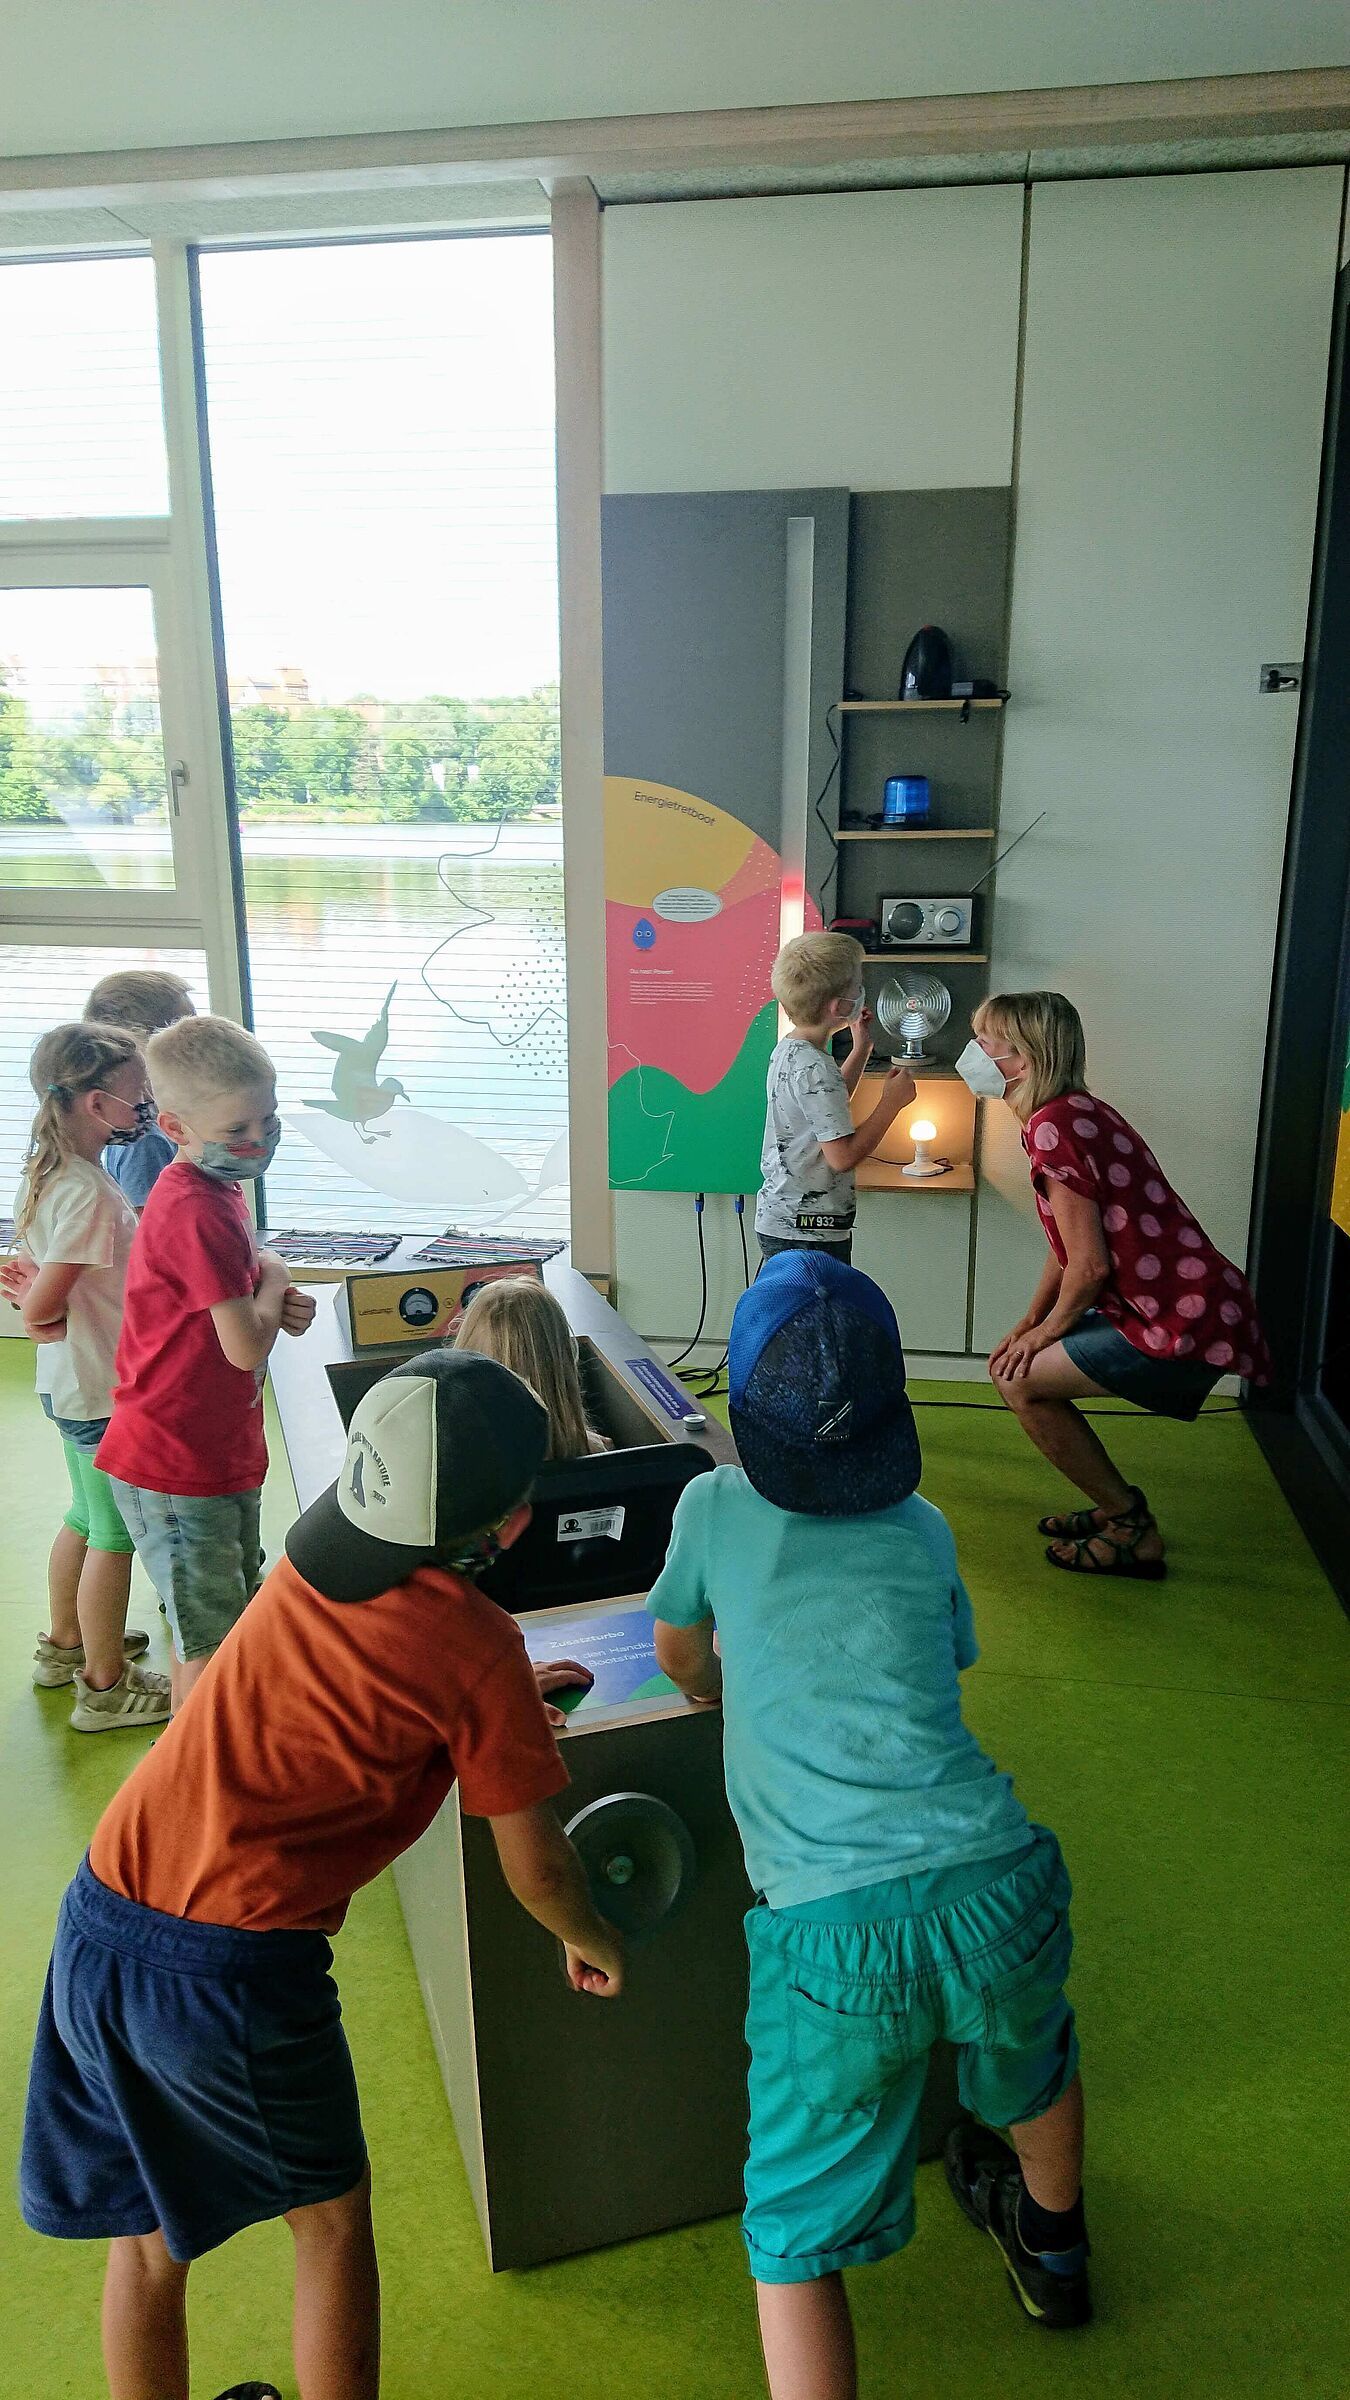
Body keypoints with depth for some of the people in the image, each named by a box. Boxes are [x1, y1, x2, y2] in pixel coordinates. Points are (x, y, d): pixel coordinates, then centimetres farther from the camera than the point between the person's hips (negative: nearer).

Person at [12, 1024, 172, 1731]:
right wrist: (50, 1314, -6)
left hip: (68, 1383, 9)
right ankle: (105, 1687, 20)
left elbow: (27, 1276, 11)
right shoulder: (89, 1193, -27)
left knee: (86, 1518, 25)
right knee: (115, 1537, 6)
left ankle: (66, 1645, 43)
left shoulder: (45, 1175, 3)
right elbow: (40, 1309, -25)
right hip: (107, 1391, -9)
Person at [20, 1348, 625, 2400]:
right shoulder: (476, 1649, -13)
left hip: (95, 1928, 6)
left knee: (146, 2229, 26)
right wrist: (591, 1940, 19)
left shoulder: (313, 1556, 5)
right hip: (236, 1972, -6)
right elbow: (533, 1861, -2)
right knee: (330, 2217, 22)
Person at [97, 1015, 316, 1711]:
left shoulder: (214, 1193, 7)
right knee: (210, 1643, 2)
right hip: (177, 1468, -10)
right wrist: (274, 1281, -8)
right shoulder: (198, 1213, -25)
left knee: (233, 1624, 23)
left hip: (220, 1456, 10)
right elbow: (246, 1348, -25)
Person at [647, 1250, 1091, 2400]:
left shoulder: (713, 1507, 2)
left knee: (797, 2234, 18)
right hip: (993, 1884, 4)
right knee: (1030, 2054, 37)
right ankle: (1052, 2246, 65)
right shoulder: (921, 1528, 7)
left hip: (830, 1929, -3)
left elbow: (681, 1660, 21)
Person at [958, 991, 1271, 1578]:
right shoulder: (1076, 1111, 12)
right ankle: (1117, 1507, 27)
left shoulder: (1052, 1127, -19)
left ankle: (1133, 1530, 8)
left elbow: (1089, 1266, -19)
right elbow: (1070, 1245, 19)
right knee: (1022, 1362, 15)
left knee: (1020, 1380, -6)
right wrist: (1030, 1322, 15)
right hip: (1192, 1303, 10)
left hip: (1184, 1324, -10)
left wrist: (1046, 1331, -3)